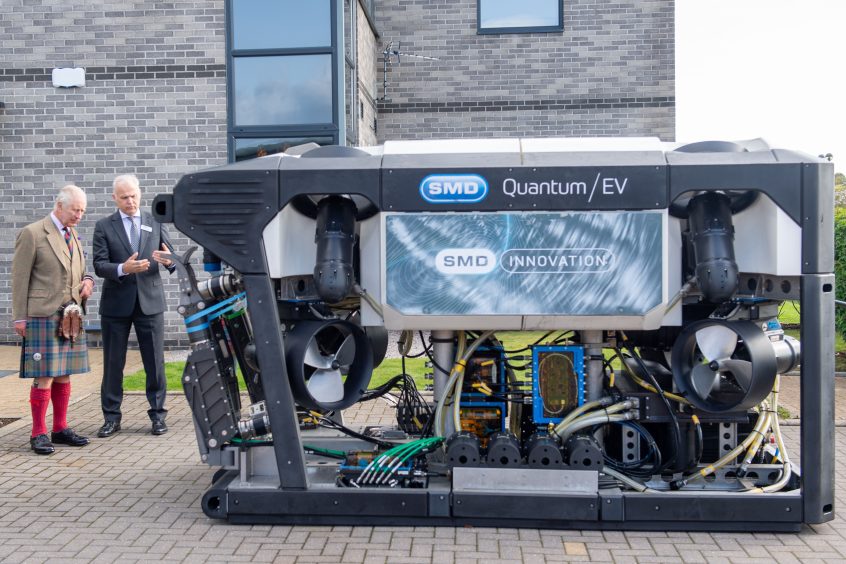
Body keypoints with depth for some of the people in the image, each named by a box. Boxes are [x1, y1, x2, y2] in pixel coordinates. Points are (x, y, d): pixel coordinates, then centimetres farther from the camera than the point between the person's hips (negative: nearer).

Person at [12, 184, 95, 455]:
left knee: (63, 375, 10)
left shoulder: (74, 235, 15)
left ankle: (60, 428, 19)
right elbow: (20, 278, -6)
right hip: (43, 315, -6)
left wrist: (87, 281, 4)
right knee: (44, 376, -6)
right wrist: (20, 318, -8)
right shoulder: (31, 234, -5)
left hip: (71, 316, 7)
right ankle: (38, 433, 4)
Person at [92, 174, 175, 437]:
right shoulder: (104, 226, 3)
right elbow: (99, 265, -6)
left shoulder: (155, 223, 8)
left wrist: (169, 260, -21)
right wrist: (123, 269, -26)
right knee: (113, 363, 6)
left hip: (150, 301, 1)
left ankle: (158, 414, 15)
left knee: (155, 362, 4)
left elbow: (171, 258, 4)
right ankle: (111, 417, 17)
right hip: (116, 304, -1)